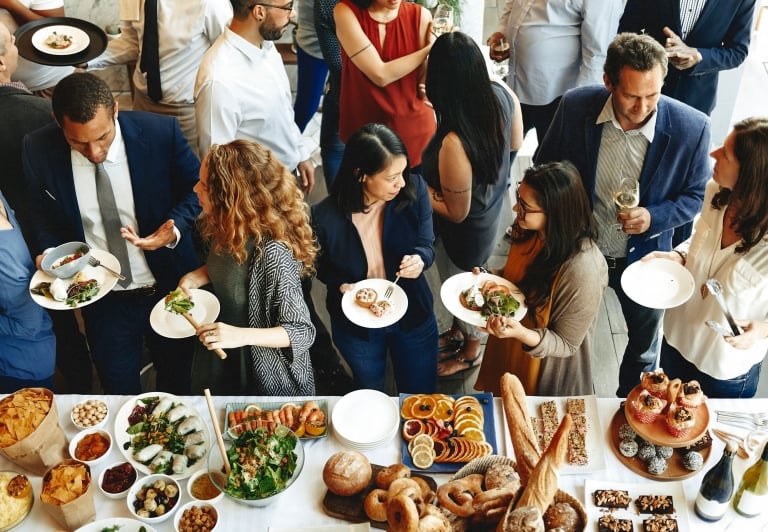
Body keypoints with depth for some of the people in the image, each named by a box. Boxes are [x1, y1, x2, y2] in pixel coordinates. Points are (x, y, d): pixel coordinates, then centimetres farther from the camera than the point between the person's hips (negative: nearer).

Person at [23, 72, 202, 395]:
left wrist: (175, 227, -23)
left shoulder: (161, 133, -20)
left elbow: (197, 188, -5)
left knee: (177, 385, 22)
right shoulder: (39, 150, -14)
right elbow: (41, 214, 4)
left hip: (170, 288, 0)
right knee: (120, 395, 19)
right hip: (101, 301, 1)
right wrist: (48, 253, -15)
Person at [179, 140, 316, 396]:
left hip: (268, 378, -7)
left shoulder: (272, 254, -35)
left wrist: (242, 336, -40)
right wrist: (198, 276, -9)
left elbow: (302, 331, -27)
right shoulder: (224, 229, -11)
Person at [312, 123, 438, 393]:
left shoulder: (414, 190, -23)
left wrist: (420, 259, -32)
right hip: (357, 325, -1)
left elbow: (426, 244, -9)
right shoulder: (325, 216, -26)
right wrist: (342, 285, -25)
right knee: (370, 399, 30)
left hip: (414, 317, 1)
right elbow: (322, 265, -5)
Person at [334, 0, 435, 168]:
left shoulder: (420, 16, -10)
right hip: (363, 126, -1)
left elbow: (425, 84, -8)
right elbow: (380, 75, -20)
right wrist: (430, 49, -15)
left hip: (414, 128, 1)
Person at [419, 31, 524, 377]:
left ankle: (470, 351, 54)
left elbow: (457, 213, -27)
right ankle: (459, 331, 62)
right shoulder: (501, 93, -23)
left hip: (466, 230, -7)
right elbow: (515, 142, -1)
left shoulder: (454, 143, -44)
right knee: (463, 282, 33)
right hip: (491, 209, 7)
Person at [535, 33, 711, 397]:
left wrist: (653, 217, -25)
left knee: (644, 346, 23)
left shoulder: (691, 128, -23)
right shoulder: (575, 107, -21)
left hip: (644, 258, 0)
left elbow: (696, 196, -8)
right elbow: (545, 167, -4)